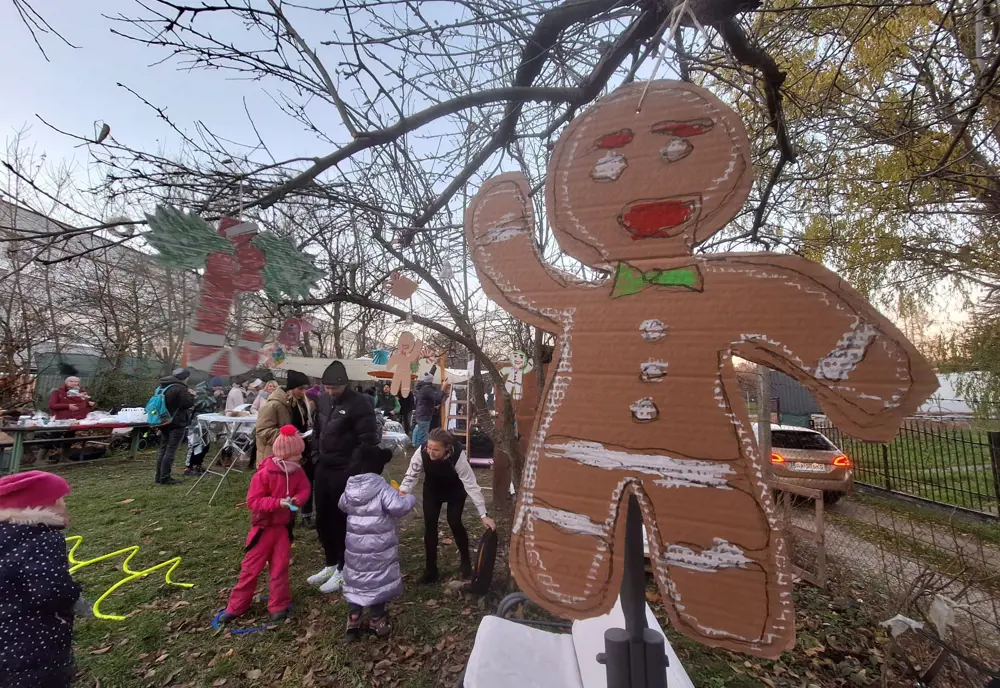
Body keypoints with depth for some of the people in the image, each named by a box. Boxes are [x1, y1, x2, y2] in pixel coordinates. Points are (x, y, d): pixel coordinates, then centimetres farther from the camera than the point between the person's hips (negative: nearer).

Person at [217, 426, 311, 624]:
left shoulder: (297, 471, -7)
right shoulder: (264, 474, -22)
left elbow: (304, 490, 0)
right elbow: (252, 501, -20)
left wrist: (297, 500, -23)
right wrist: (278, 502, -31)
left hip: (284, 526, 3)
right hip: (263, 526, -3)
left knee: (280, 567, 10)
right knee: (251, 566, 10)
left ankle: (278, 605, 25)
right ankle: (237, 606, 29)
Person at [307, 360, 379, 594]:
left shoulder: (359, 405, -18)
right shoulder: (323, 400, 5)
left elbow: (368, 441, -19)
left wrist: (352, 468, -19)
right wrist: (316, 457, 13)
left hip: (345, 472, -8)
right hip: (323, 469, 8)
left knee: (342, 521, 5)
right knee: (323, 519, 18)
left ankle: (343, 570, 24)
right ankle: (331, 564, 37)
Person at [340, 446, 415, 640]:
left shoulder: (351, 486, -2)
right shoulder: (381, 487, -23)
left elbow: (343, 506, 16)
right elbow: (398, 506, -32)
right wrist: (409, 498, -13)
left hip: (355, 543, 5)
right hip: (378, 545, -5)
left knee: (356, 579, 19)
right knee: (377, 580, 11)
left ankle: (353, 621, 27)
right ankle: (377, 621, 25)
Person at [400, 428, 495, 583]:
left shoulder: (458, 457, -41)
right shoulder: (421, 452, -36)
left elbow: (471, 485, -35)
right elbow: (412, 475, -23)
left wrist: (483, 515, -34)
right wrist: (403, 491, -44)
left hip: (455, 491, -2)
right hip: (432, 490, 3)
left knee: (454, 523, -5)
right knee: (430, 524, -1)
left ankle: (466, 562, 23)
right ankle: (431, 570, 17)